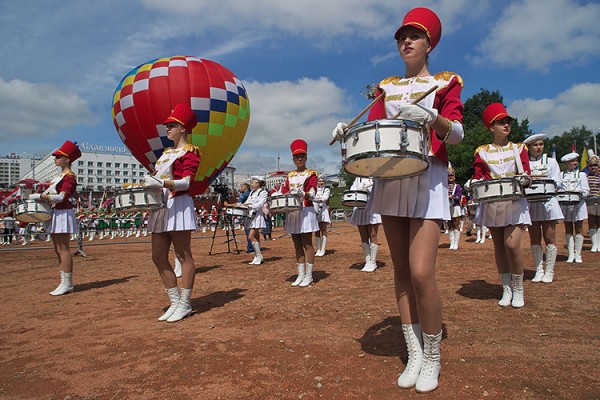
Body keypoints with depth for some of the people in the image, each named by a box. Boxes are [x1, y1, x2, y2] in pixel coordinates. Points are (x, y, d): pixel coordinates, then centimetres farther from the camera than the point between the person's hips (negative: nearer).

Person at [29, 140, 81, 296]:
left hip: (63, 213, -10)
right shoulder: (59, 176, 18)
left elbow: (61, 197, -21)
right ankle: (64, 283, 17)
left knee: (63, 248, -9)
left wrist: (39, 196, -21)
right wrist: (39, 195, 9)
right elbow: (52, 192, 25)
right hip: (55, 214, 10)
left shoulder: (69, 176, -11)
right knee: (58, 249, 11)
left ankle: (67, 284, -6)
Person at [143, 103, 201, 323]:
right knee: (158, 257, 6)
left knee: (183, 256, -2)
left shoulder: (190, 151, -2)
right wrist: (149, 183, 7)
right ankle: (175, 302, 16)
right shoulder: (166, 153, 21)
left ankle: (185, 304, 6)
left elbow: (186, 182, -14)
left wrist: (161, 183, -28)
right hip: (161, 206, 9)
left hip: (178, 205, -9)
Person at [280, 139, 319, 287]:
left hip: (306, 211, -5)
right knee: (297, 245, 8)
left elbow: (312, 193, -12)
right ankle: (300, 275, 16)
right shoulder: (290, 175, 16)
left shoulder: (311, 174, 1)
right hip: (292, 212, 5)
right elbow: (284, 192, 11)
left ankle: (309, 276, 5)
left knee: (307, 244, -2)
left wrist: (303, 194, -33)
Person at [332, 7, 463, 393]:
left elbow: (457, 135, -4)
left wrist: (431, 117, -23)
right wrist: (348, 129, -10)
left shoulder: (446, 83, 9)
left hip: (427, 177, -4)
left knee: (421, 272, -14)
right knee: (401, 269, 5)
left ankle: (432, 356, 9)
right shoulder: (386, 87, 19)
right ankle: (414, 353, 17)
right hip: (389, 176, 4)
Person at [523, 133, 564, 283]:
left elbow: (558, 183, 2)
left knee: (550, 238, 0)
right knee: (535, 239, 3)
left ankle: (549, 271, 9)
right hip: (530, 204, 0)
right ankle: (538, 271, 12)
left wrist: (543, 181, -15)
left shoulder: (550, 161, 10)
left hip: (548, 203, 0)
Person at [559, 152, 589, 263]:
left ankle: (578, 255, 9)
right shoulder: (561, 175, 7)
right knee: (568, 230, 4)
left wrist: (579, 193, -22)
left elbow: (586, 191, -1)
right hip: (565, 205, 0)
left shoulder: (581, 174, 6)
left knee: (579, 230, 3)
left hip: (578, 205, 0)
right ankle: (571, 254, 10)